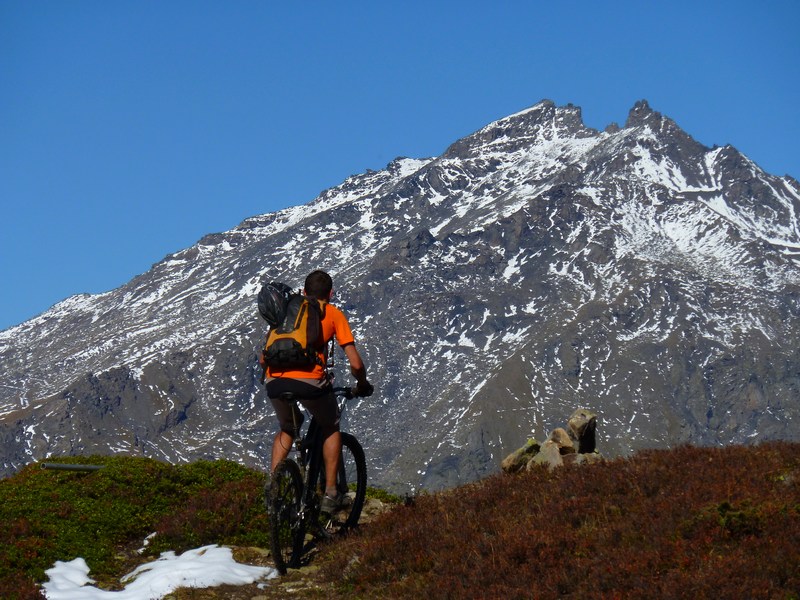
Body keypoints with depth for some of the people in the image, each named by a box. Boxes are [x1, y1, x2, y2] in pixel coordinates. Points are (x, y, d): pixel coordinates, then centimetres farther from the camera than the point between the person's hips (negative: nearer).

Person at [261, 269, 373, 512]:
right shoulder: (333, 314, 17)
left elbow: (263, 359, 26)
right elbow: (355, 363, 10)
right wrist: (362, 385, 29)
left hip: (275, 382, 3)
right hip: (309, 380, -3)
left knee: (287, 428, 33)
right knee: (331, 428, 25)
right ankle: (330, 494, 19)